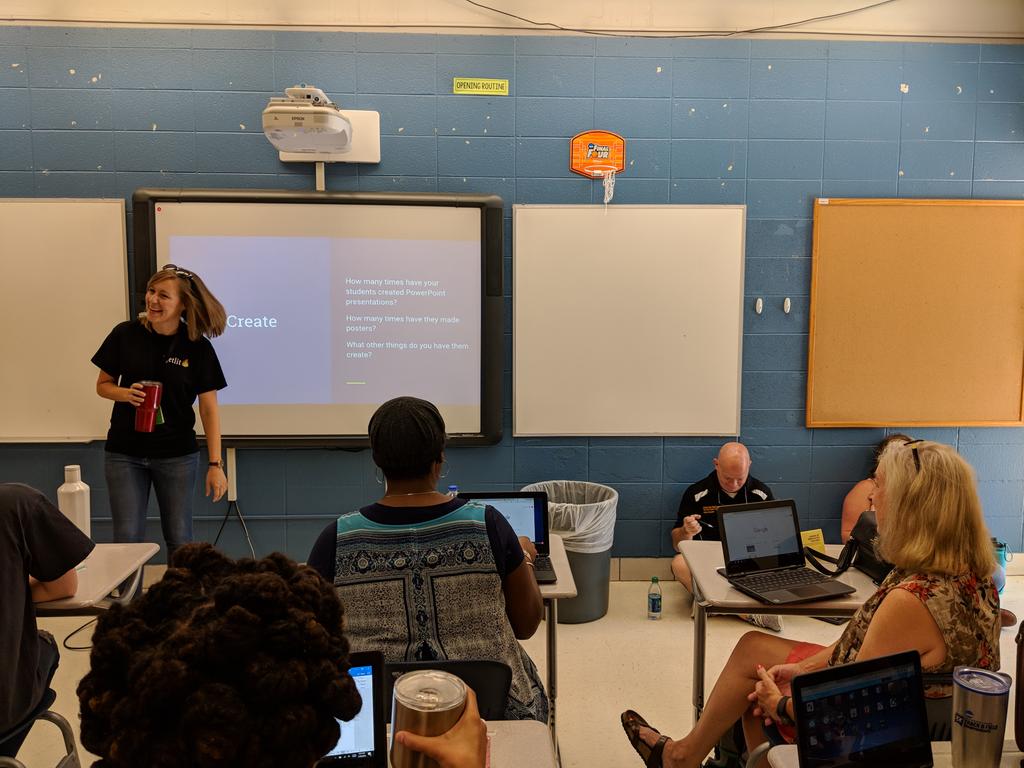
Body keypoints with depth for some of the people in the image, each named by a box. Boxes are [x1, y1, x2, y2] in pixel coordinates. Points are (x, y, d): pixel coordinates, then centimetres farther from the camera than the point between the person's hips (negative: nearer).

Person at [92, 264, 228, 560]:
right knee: (127, 539, 4)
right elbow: (103, 385, 7)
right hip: (124, 453, 1)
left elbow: (209, 408, -5)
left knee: (179, 540, 7)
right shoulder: (125, 334, -5)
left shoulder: (198, 347, -8)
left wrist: (215, 464, -9)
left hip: (177, 455, -1)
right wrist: (126, 393, -17)